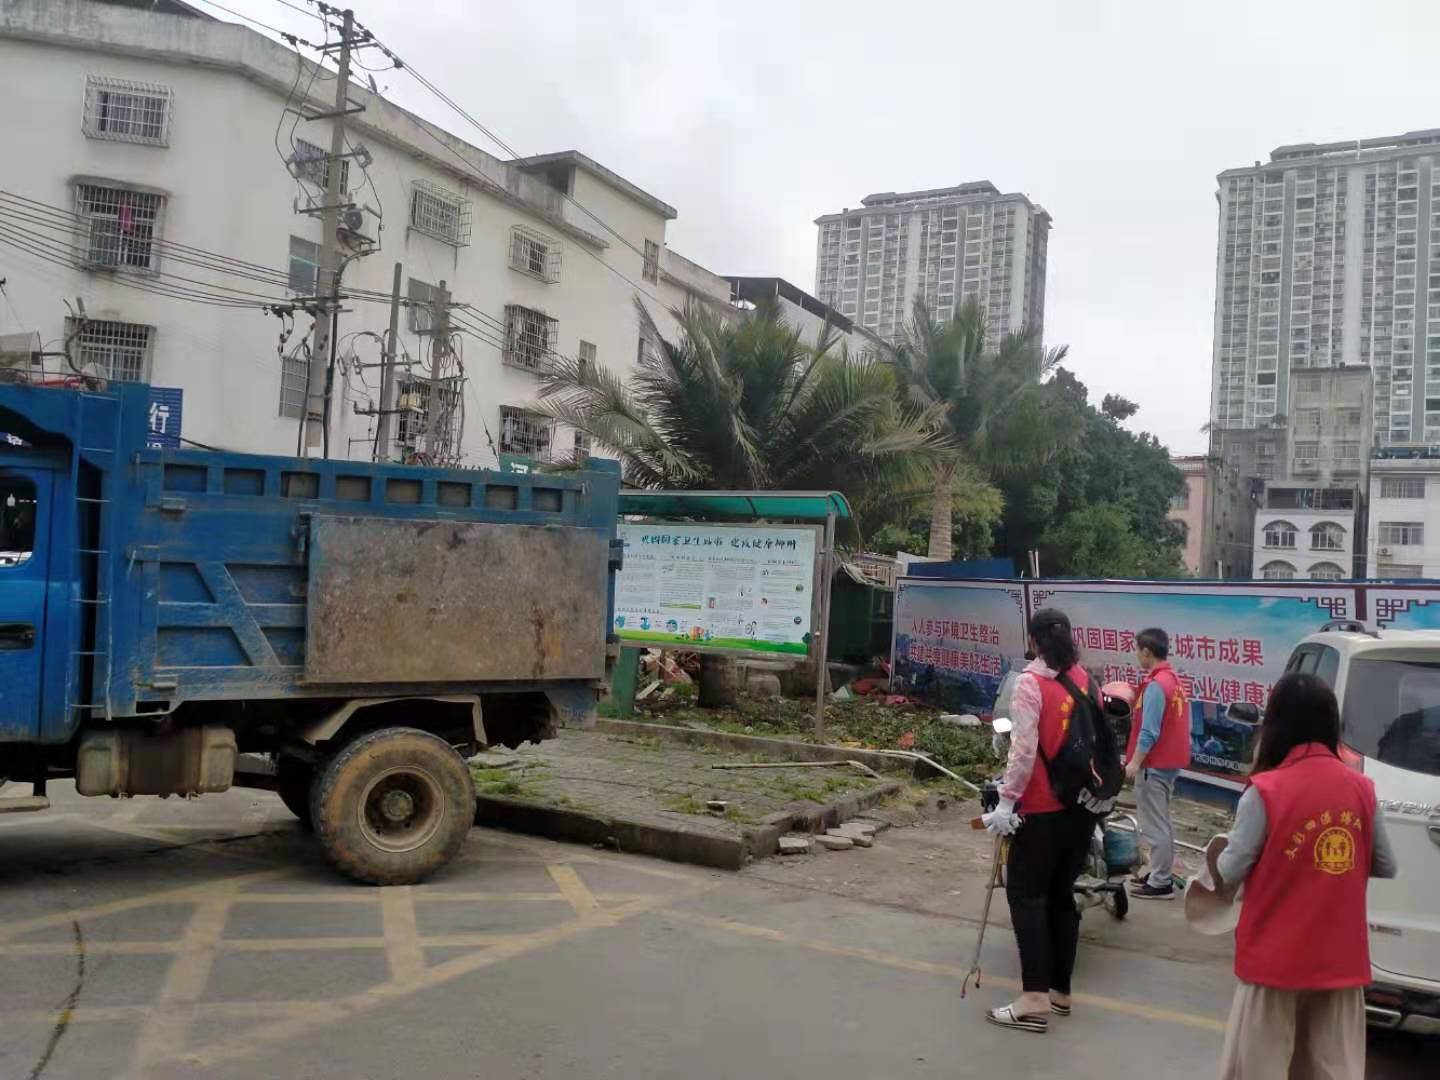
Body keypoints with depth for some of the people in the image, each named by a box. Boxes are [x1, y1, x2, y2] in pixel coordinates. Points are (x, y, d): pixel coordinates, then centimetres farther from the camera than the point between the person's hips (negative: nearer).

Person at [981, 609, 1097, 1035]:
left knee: (1025, 892, -1)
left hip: (1043, 806, -6)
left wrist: (1006, 799, -14)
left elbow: (1024, 749, -18)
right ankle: (1059, 991, 22)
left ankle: (1035, 1000, -7)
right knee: (1060, 892, 15)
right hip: (1081, 803, 6)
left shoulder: (1030, 682, -12)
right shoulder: (1084, 678, 7)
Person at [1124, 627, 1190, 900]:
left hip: (1154, 763, -10)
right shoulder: (1172, 678, 9)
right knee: (1161, 821, 19)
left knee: (1154, 825, -2)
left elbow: (1149, 731, -23)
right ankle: (1160, 872, 28)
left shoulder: (1155, 685, -21)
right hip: (1169, 760, 10)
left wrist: (1134, 762, -18)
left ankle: (1160, 883, 3)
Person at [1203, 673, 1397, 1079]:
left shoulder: (1266, 791, -16)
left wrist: (1217, 855, 7)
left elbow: (1230, 872, -13)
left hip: (1276, 957, -4)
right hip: (1341, 959, 4)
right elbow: (1386, 867, 8)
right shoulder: (1361, 788, -2)